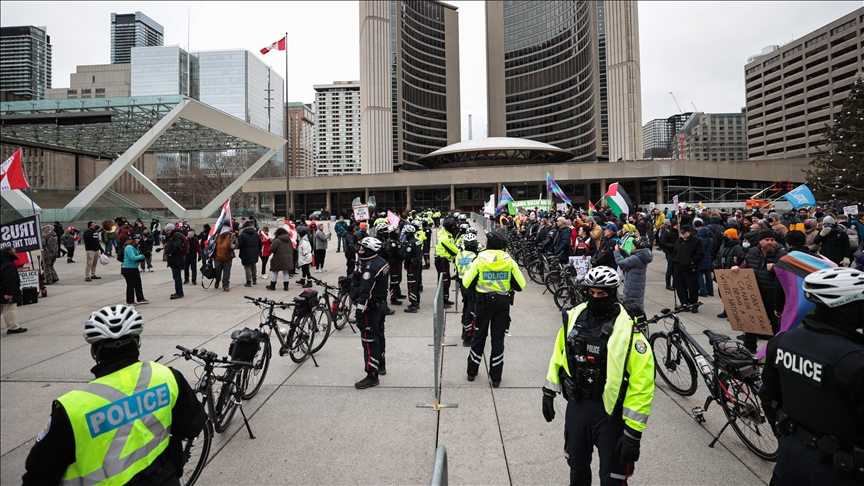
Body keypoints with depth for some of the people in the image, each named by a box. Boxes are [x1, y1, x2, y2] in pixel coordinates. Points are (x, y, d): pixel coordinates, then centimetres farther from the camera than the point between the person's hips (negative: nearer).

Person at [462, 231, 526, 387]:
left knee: (479, 335, 14)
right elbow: (520, 285, -5)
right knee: (498, 337, 9)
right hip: (503, 302, 1)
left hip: (484, 301, -1)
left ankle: (472, 371, 24)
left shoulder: (479, 260, -8)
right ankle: (496, 377, 14)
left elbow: (466, 283, -10)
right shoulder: (509, 261, -4)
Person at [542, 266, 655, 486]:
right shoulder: (574, 317, -3)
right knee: (577, 466, 23)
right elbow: (559, 355, 10)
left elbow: (642, 384, -19)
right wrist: (549, 392, 13)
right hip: (576, 406, 5)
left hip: (610, 412, -5)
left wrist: (633, 431, -18)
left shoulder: (628, 330, -20)